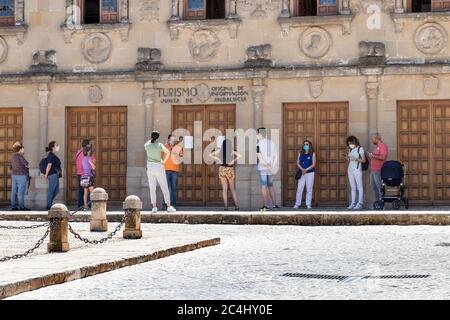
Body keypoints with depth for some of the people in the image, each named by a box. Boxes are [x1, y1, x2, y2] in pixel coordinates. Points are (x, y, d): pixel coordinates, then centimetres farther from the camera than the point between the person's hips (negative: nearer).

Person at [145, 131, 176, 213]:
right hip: (159, 167, -2)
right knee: (164, 187, 2)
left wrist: (151, 139, 40)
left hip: (150, 167, 2)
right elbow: (168, 152, -20)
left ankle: (154, 207, -3)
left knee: (152, 188, 3)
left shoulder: (147, 145, 0)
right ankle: (169, 206, -2)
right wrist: (164, 162, -8)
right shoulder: (159, 145, -8)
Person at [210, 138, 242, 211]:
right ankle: (236, 205, 5)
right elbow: (239, 156, -23)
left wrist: (217, 159, -2)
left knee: (224, 189, 5)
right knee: (232, 189, 10)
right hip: (230, 169, -2)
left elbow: (211, 155, 2)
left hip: (222, 169, 2)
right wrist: (233, 161, -14)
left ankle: (225, 206, 1)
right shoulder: (232, 151, -8)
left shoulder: (220, 151, 0)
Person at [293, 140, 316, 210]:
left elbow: (313, 164, -5)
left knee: (309, 189, 0)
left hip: (310, 173, -2)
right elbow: (298, 163, 5)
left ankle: (308, 204, 5)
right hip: (302, 173, 2)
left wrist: (306, 170, -16)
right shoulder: (300, 153, 10)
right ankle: (297, 204, 4)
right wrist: (302, 169, -13)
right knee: (299, 189, -2)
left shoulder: (312, 154, 2)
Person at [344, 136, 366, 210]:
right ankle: (353, 203, 6)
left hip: (357, 169, -6)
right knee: (353, 187, 6)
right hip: (350, 169, 6)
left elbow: (364, 160, -6)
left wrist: (356, 159, -20)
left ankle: (360, 204, -9)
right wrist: (347, 156, 0)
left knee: (359, 187, -6)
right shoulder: (350, 149, 14)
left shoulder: (360, 149, -3)